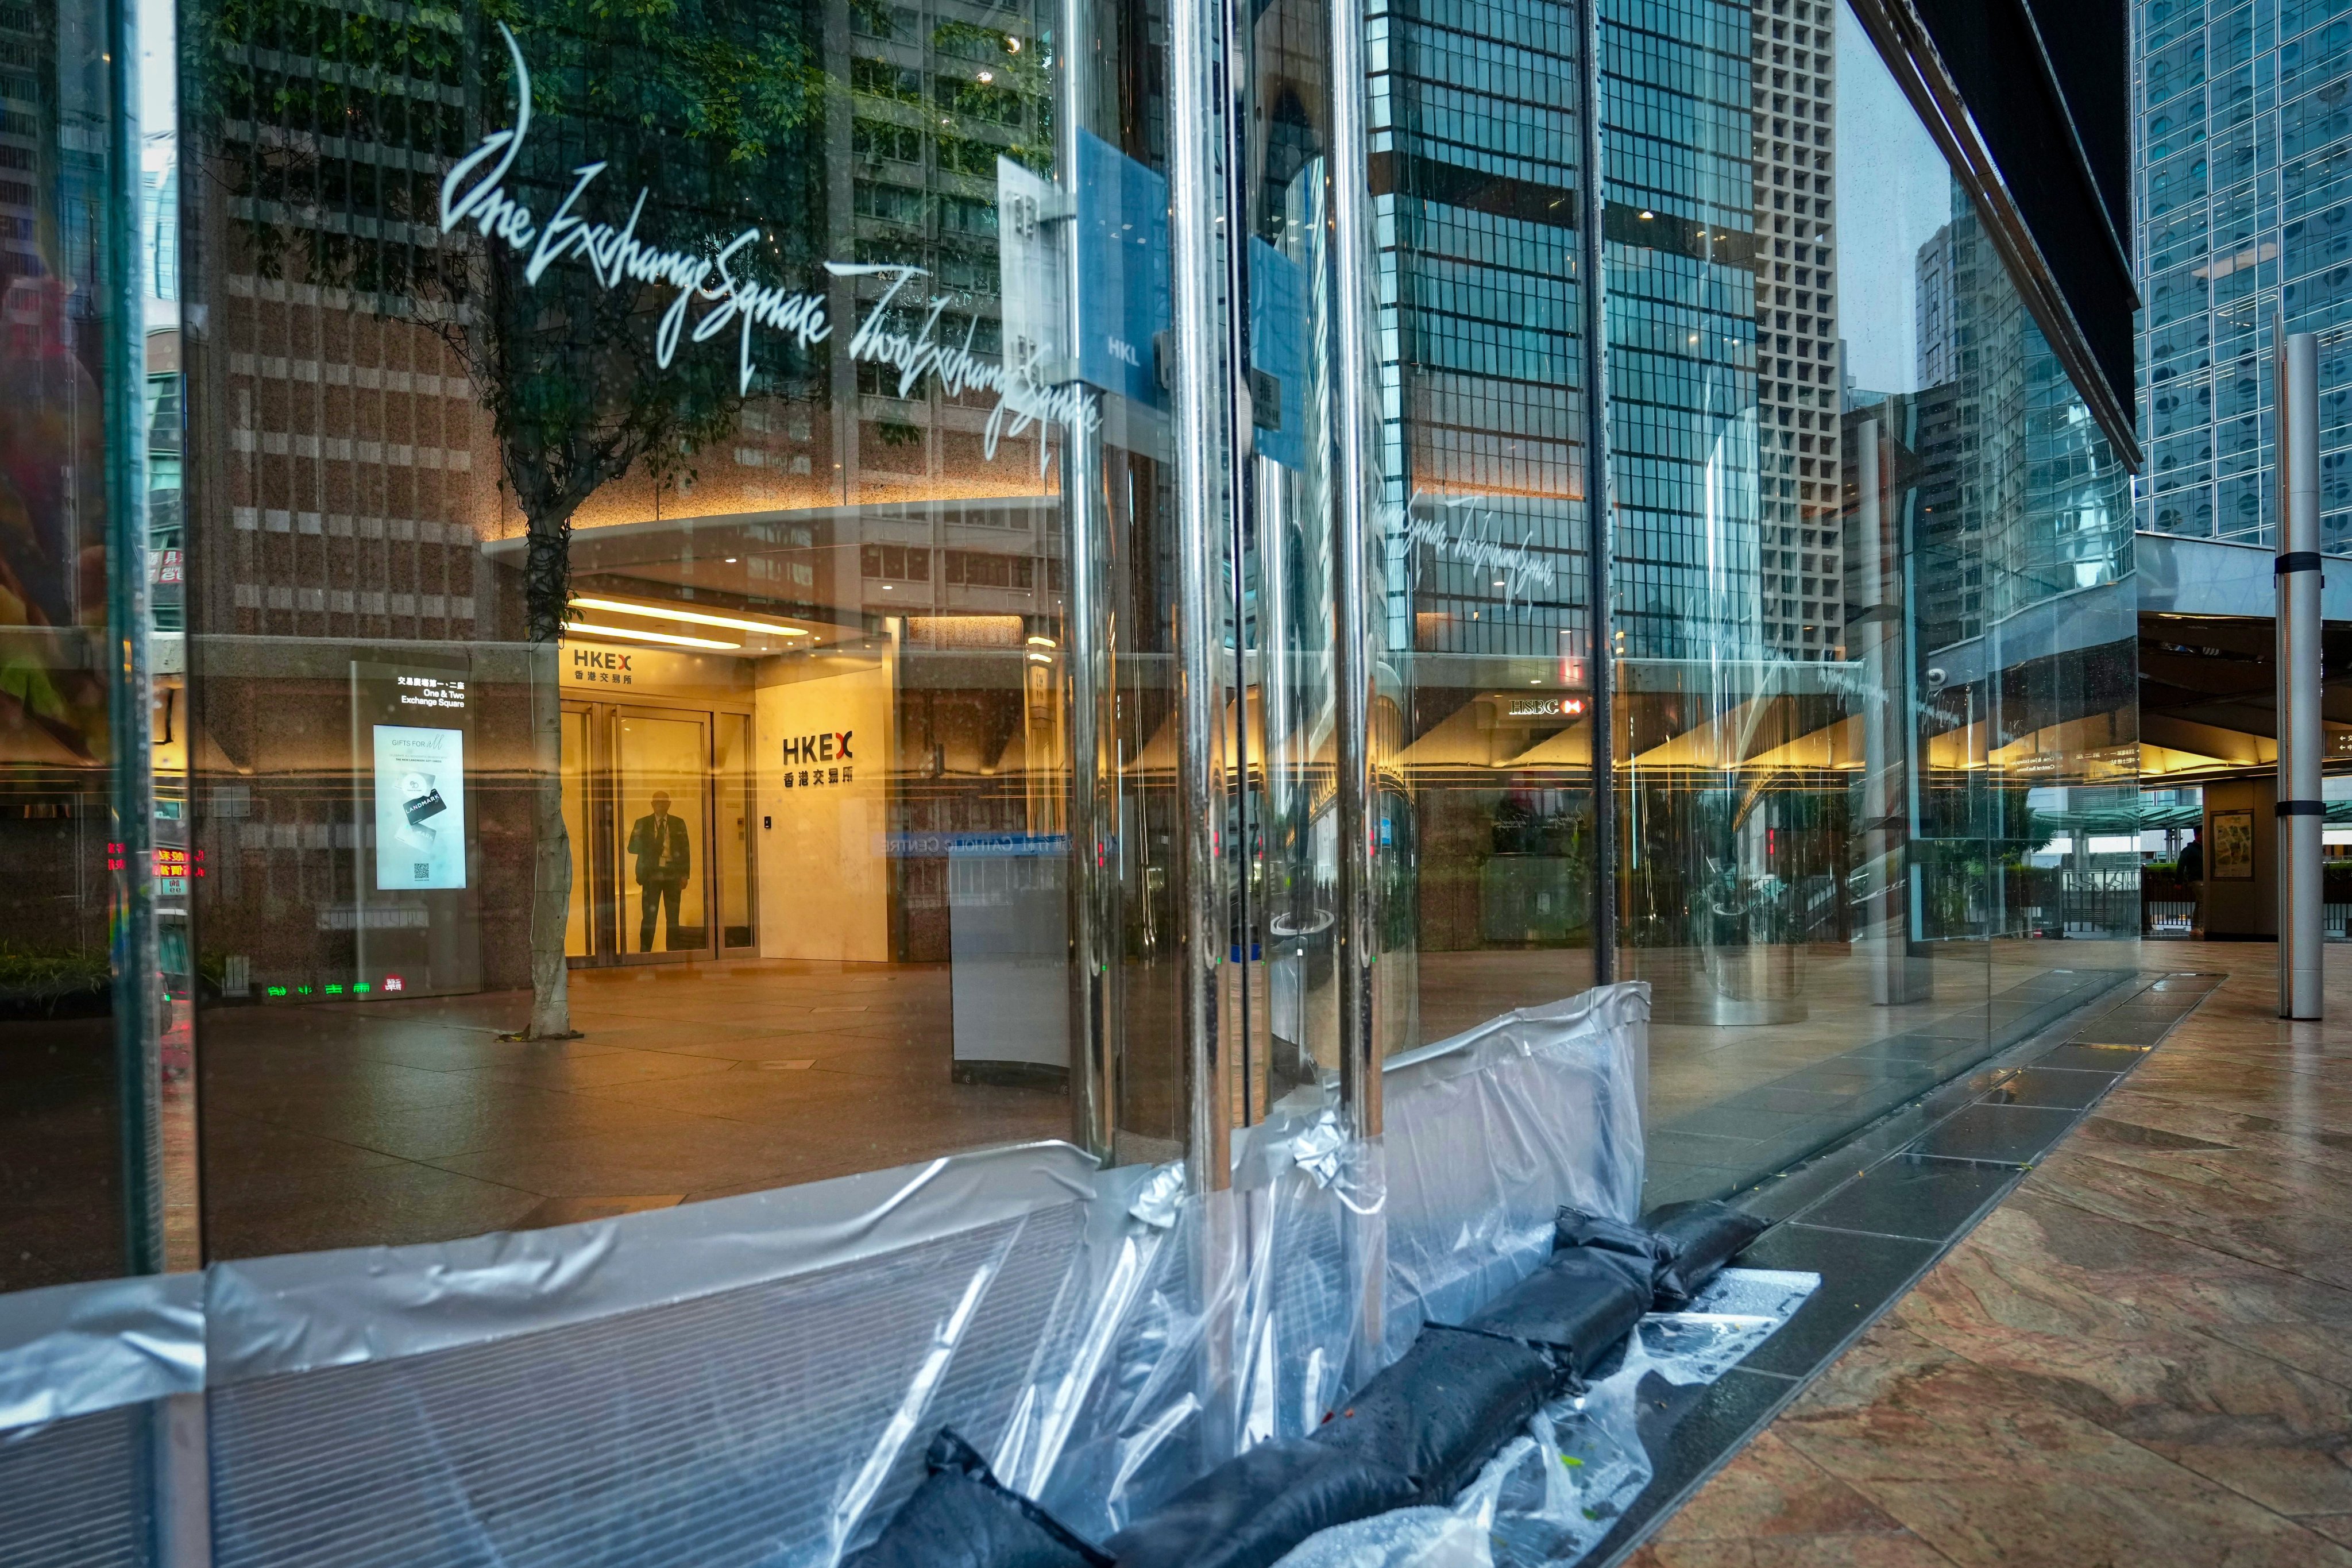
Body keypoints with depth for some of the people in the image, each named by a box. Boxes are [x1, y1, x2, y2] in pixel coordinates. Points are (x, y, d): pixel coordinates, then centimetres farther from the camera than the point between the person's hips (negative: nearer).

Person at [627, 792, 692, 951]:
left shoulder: (678, 824, 10)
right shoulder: (642, 824, 7)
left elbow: (685, 850, 9)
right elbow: (632, 848, 1)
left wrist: (685, 875, 3)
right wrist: (652, 848, -16)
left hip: (673, 874, 1)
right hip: (651, 874, -1)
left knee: (673, 917, 2)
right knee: (649, 916, -4)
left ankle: (673, 953, 7)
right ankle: (645, 953, 0)